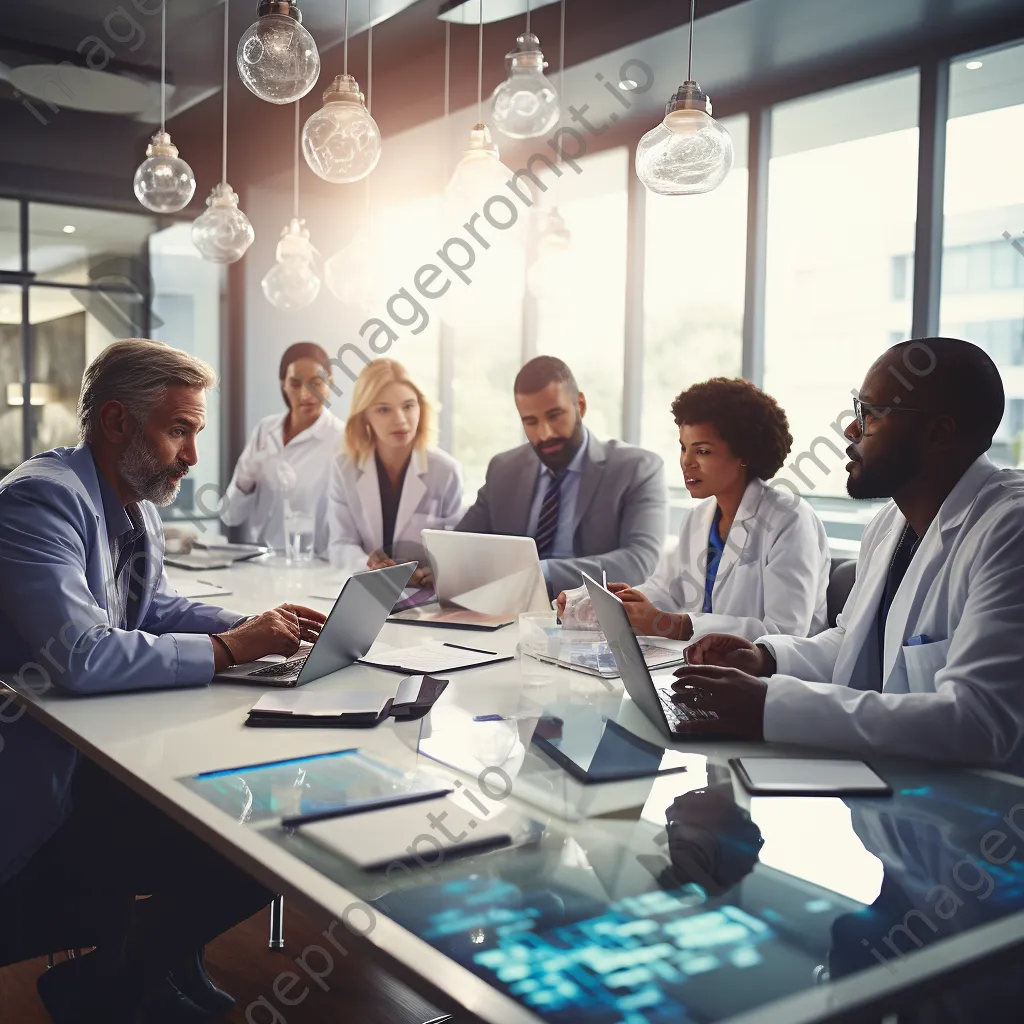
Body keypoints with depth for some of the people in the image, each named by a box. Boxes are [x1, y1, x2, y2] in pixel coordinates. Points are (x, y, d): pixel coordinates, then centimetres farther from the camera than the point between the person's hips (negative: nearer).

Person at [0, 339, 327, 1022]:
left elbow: (157, 609, 19)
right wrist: (227, 648, -23)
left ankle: (161, 967, 21)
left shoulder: (136, 504, 6)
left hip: (99, 749, 9)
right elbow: (79, 658, -33)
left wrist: (256, 626, 0)